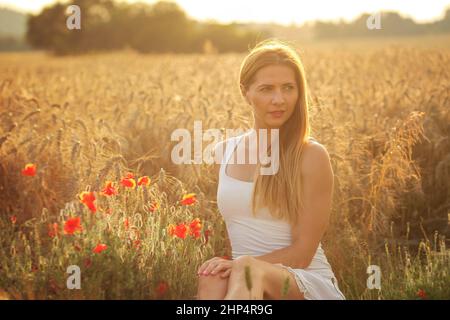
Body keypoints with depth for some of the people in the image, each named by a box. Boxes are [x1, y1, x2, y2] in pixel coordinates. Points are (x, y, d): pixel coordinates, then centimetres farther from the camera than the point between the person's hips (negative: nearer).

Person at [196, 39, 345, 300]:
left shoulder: (311, 157, -6)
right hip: (243, 278, 4)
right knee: (214, 279, -35)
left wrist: (242, 264, -19)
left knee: (249, 271, -39)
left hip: (310, 286, -3)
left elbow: (301, 254, -8)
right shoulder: (224, 152, 10)